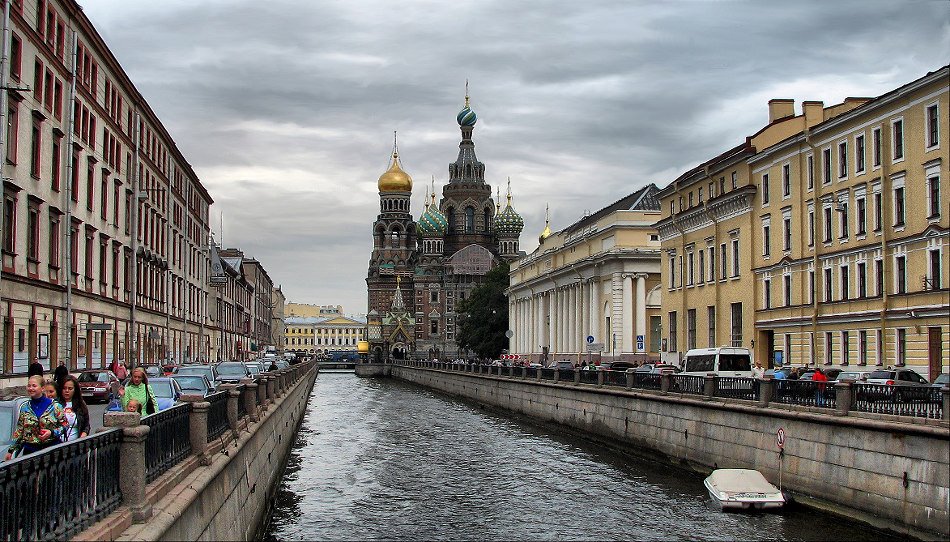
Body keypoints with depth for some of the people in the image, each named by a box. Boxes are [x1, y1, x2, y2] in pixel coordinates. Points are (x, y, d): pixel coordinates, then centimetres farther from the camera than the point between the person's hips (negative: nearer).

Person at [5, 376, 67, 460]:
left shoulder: (54, 406, -1)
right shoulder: (24, 408, 8)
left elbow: (64, 425, 1)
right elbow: (19, 432, 13)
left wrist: (52, 433, -15)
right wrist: (11, 450, 10)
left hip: (51, 448, -2)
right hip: (30, 450, 2)